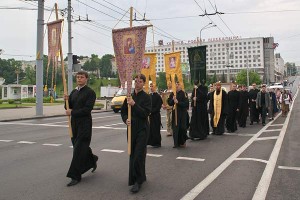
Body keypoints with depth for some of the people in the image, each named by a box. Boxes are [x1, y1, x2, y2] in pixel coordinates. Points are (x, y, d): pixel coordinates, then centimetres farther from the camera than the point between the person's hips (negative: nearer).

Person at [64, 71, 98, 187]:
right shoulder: (74, 92, 14)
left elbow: (87, 109, -18)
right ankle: (92, 160, 42)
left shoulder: (90, 92, -8)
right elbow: (69, 108, 14)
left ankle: (75, 176, 1)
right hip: (74, 123, 7)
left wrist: (72, 112, -16)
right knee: (79, 146, 16)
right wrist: (67, 100, -6)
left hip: (85, 124, -7)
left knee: (79, 149, -6)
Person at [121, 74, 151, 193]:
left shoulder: (146, 97, -5)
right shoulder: (130, 96, 9)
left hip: (142, 129, -5)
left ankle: (138, 181, 2)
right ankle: (133, 177, 28)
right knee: (132, 154, 11)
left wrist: (134, 104, -24)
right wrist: (126, 119, -8)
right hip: (131, 128, 5)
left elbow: (146, 113, -16)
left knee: (139, 155, -9)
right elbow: (123, 111, 12)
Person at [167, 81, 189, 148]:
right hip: (175, 113, 4)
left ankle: (182, 142, 17)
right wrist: (173, 99, -11)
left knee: (182, 128, -1)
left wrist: (178, 102, -21)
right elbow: (169, 102, 7)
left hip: (182, 113, -4)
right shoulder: (172, 94, 8)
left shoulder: (183, 94, -5)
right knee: (175, 128, 2)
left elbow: (186, 103, -13)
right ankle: (176, 143, 11)